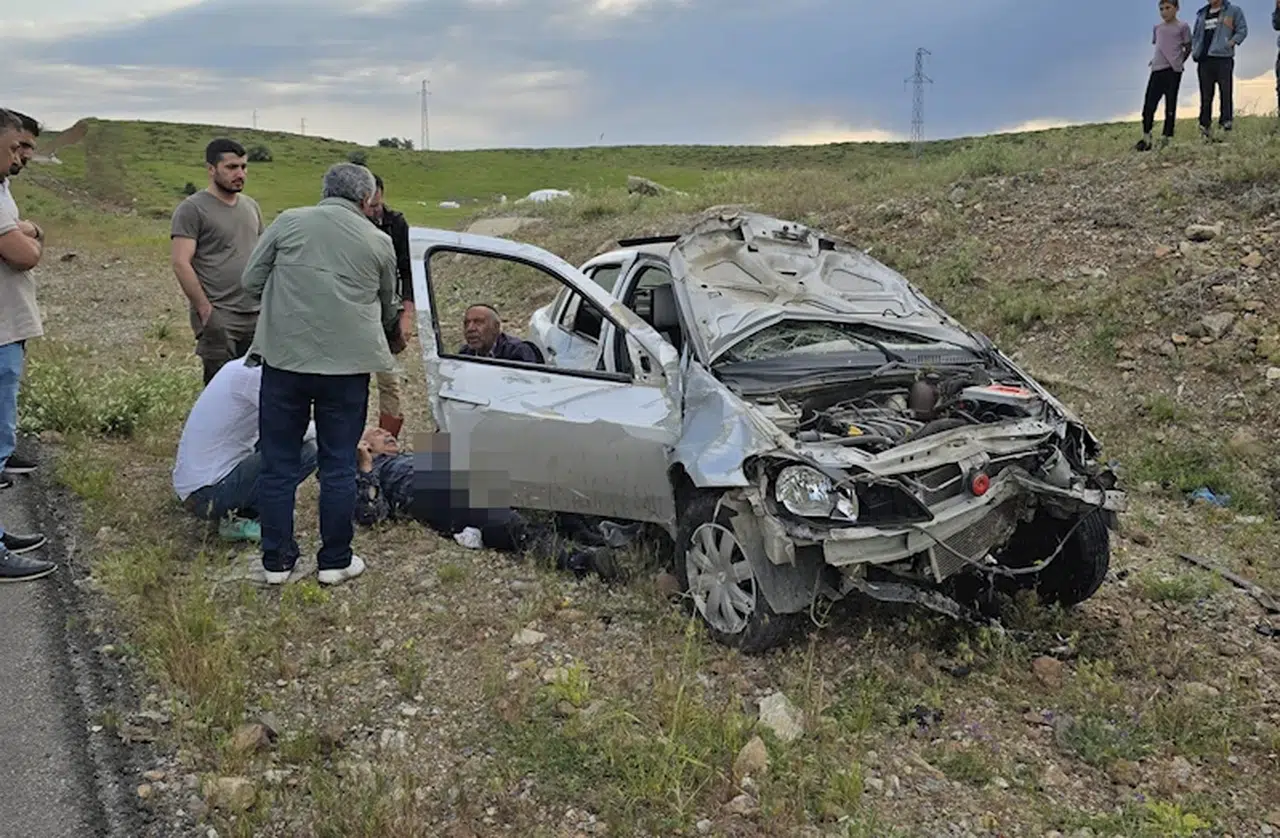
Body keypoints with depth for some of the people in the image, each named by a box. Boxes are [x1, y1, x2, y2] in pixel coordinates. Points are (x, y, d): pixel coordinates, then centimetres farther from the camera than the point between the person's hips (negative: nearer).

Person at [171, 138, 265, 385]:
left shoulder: (251, 206, 16)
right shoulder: (192, 208, -5)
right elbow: (180, 263, -11)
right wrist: (205, 310, -13)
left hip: (256, 315, 6)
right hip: (218, 318, -6)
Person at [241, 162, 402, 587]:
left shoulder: (288, 222, 4)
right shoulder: (378, 242, 6)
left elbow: (251, 281, 7)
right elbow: (388, 308, 18)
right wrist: (395, 333, 40)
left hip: (284, 357, 1)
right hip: (348, 363, 0)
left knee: (278, 463, 10)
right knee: (339, 465, 9)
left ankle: (277, 560, 17)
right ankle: (335, 560, 17)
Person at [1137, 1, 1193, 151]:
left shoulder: (1182, 26, 3)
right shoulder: (1157, 27, 15)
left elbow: (1188, 48, 8)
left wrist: (1178, 63, 7)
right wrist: (1158, 60, 15)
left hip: (1173, 70, -4)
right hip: (1157, 69, 4)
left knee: (1170, 105, 1)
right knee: (1149, 104, -4)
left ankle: (1166, 138, 3)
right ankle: (1146, 138, 0)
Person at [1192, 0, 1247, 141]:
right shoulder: (1202, 14, 21)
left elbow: (1242, 30, 4)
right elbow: (1195, 34, 27)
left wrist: (1232, 42, -12)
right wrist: (1194, 49, 9)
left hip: (1223, 58, -4)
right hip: (1204, 60, 4)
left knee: (1226, 92, -7)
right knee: (1206, 95, 3)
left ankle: (1226, 122, -7)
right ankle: (1205, 126, 5)